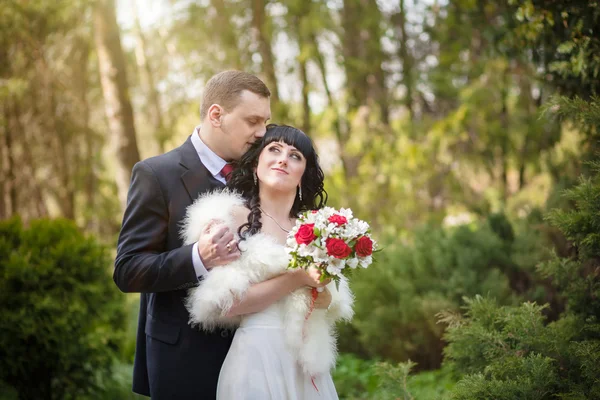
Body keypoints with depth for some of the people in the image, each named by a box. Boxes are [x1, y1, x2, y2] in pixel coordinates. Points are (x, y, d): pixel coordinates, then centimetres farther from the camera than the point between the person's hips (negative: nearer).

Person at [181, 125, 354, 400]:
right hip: (259, 358, -5)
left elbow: (331, 305, 9)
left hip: (307, 360, 5)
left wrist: (320, 284, -12)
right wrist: (297, 279, -17)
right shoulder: (232, 217, -6)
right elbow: (225, 303, -15)